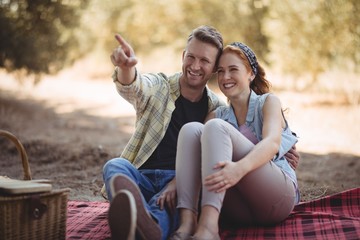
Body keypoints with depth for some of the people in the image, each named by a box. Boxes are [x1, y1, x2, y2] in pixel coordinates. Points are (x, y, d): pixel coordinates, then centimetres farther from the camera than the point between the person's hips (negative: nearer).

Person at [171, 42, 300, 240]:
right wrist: (176, 183, -18)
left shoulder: (268, 102, 8)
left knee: (216, 127, -22)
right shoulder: (216, 115, 20)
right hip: (239, 210, 4)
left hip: (277, 196, -3)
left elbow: (272, 143, -14)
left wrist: (240, 168, -36)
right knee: (191, 129, -13)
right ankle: (187, 224, -32)